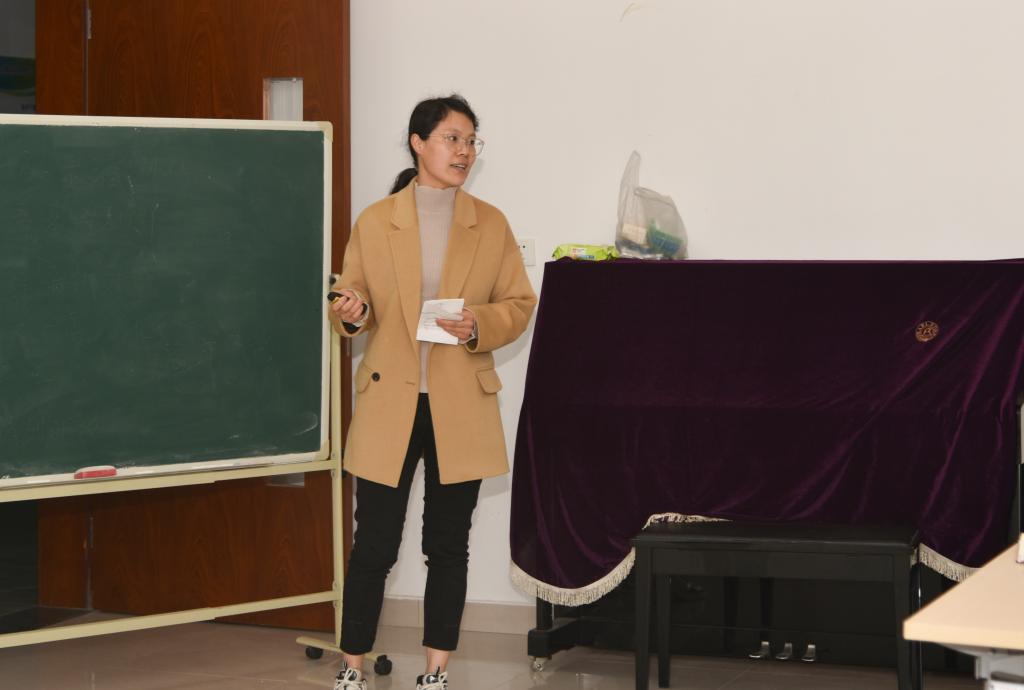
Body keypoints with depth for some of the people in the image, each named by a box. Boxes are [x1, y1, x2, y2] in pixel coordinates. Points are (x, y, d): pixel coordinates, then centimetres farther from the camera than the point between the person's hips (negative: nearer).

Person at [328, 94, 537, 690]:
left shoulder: (491, 224, 4)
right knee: (374, 545, 0)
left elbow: (519, 304, 6)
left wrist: (479, 326, -14)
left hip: (461, 410, 1)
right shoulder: (375, 223, 1)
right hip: (389, 404, -1)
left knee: (448, 544, 8)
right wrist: (353, 316, -18)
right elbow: (354, 309, 5)